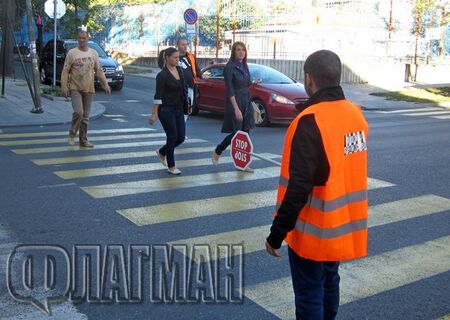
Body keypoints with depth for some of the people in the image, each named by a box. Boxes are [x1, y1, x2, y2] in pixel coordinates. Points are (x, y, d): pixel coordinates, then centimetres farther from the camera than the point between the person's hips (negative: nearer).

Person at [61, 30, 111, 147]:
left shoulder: (93, 53, 8)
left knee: (85, 116, 8)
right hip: (75, 88, -4)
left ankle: (83, 140, 17)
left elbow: (99, 71, 12)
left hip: (89, 89, 4)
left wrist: (105, 85, 4)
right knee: (78, 112, -17)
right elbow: (65, 71, -3)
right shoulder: (72, 53, -3)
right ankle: (72, 134, 5)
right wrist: (64, 87, -10)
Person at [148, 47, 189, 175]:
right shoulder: (162, 75, -13)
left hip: (179, 110, 7)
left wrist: (185, 106, 17)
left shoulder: (179, 70, 7)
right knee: (172, 137, -3)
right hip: (166, 110, -7)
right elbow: (158, 96, -14)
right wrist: (154, 114, -14)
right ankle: (171, 166, 12)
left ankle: (162, 152, 31)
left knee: (181, 137, 6)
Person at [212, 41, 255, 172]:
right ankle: (217, 152, 20)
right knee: (236, 133, -4)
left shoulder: (245, 66, 10)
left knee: (245, 133, 6)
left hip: (246, 101, 7)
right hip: (234, 102, -7)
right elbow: (230, 90, -19)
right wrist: (236, 108, -24)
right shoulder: (229, 67, -12)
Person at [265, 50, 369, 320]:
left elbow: (298, 187, -25)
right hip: (344, 224, 8)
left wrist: (277, 234, -18)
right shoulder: (357, 114, 1)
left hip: (314, 229, -7)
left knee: (309, 294, 6)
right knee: (329, 281, 25)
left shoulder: (310, 121, -23)